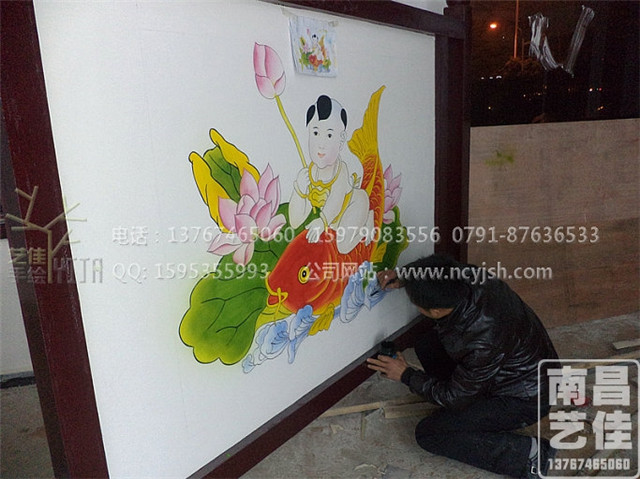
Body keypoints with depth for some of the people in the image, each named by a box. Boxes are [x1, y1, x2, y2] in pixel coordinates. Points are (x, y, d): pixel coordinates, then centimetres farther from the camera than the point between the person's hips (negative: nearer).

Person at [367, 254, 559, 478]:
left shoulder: (482, 343, -38)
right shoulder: (471, 278, -20)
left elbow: (453, 398, -21)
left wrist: (406, 375, -8)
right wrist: (404, 276, -7)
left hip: (527, 399, -8)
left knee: (428, 434, -9)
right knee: (428, 344, -1)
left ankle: (528, 454, -6)